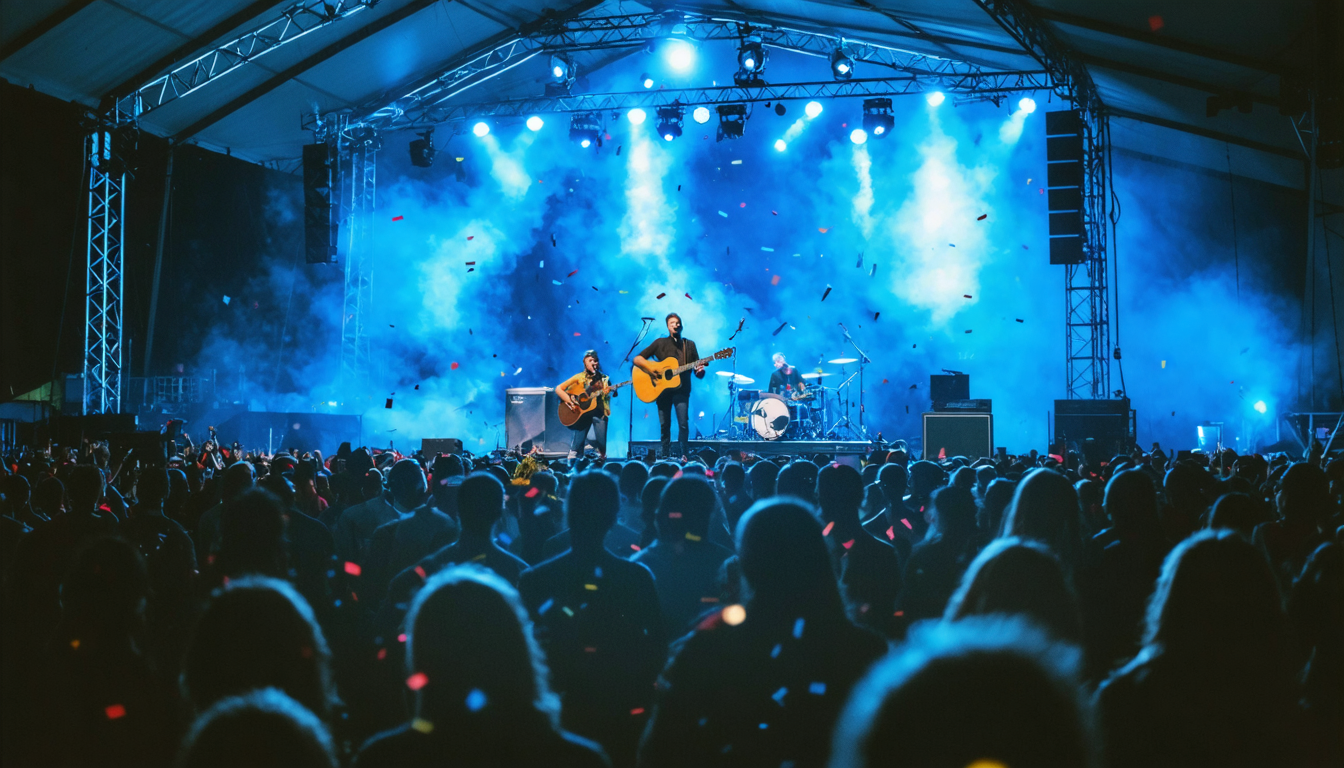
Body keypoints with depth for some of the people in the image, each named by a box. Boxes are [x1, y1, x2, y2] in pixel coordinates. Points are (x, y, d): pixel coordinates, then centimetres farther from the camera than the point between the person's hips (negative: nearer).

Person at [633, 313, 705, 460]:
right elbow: (637, 359, 4)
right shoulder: (660, 343, 8)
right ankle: (666, 456, 10)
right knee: (664, 425, -1)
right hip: (662, 388, 0)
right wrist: (650, 368, -14)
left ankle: (683, 455, -5)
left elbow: (699, 375, 10)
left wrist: (700, 370, -14)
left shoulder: (689, 345, 11)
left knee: (683, 423, -15)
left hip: (681, 389, 0)